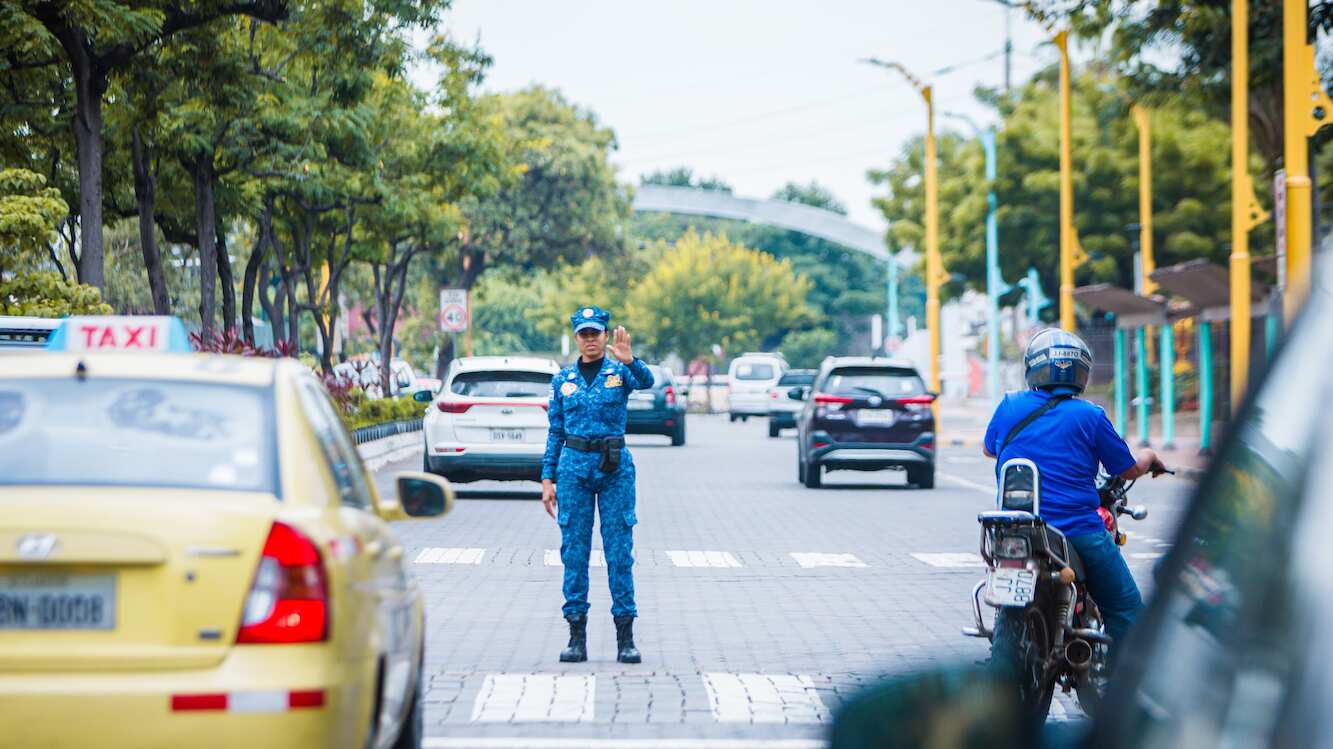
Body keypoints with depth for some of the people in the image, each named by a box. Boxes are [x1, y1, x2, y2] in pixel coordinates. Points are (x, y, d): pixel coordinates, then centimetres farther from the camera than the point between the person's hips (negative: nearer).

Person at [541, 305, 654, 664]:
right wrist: (548, 479, 6)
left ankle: (626, 637, 1)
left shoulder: (620, 372, 2)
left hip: (615, 467, -2)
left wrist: (629, 360, -42)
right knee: (574, 550, 1)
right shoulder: (563, 379, 10)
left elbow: (646, 381, -21)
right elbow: (555, 432, 12)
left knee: (619, 550, -3)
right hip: (573, 466, 2)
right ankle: (577, 636, 6)